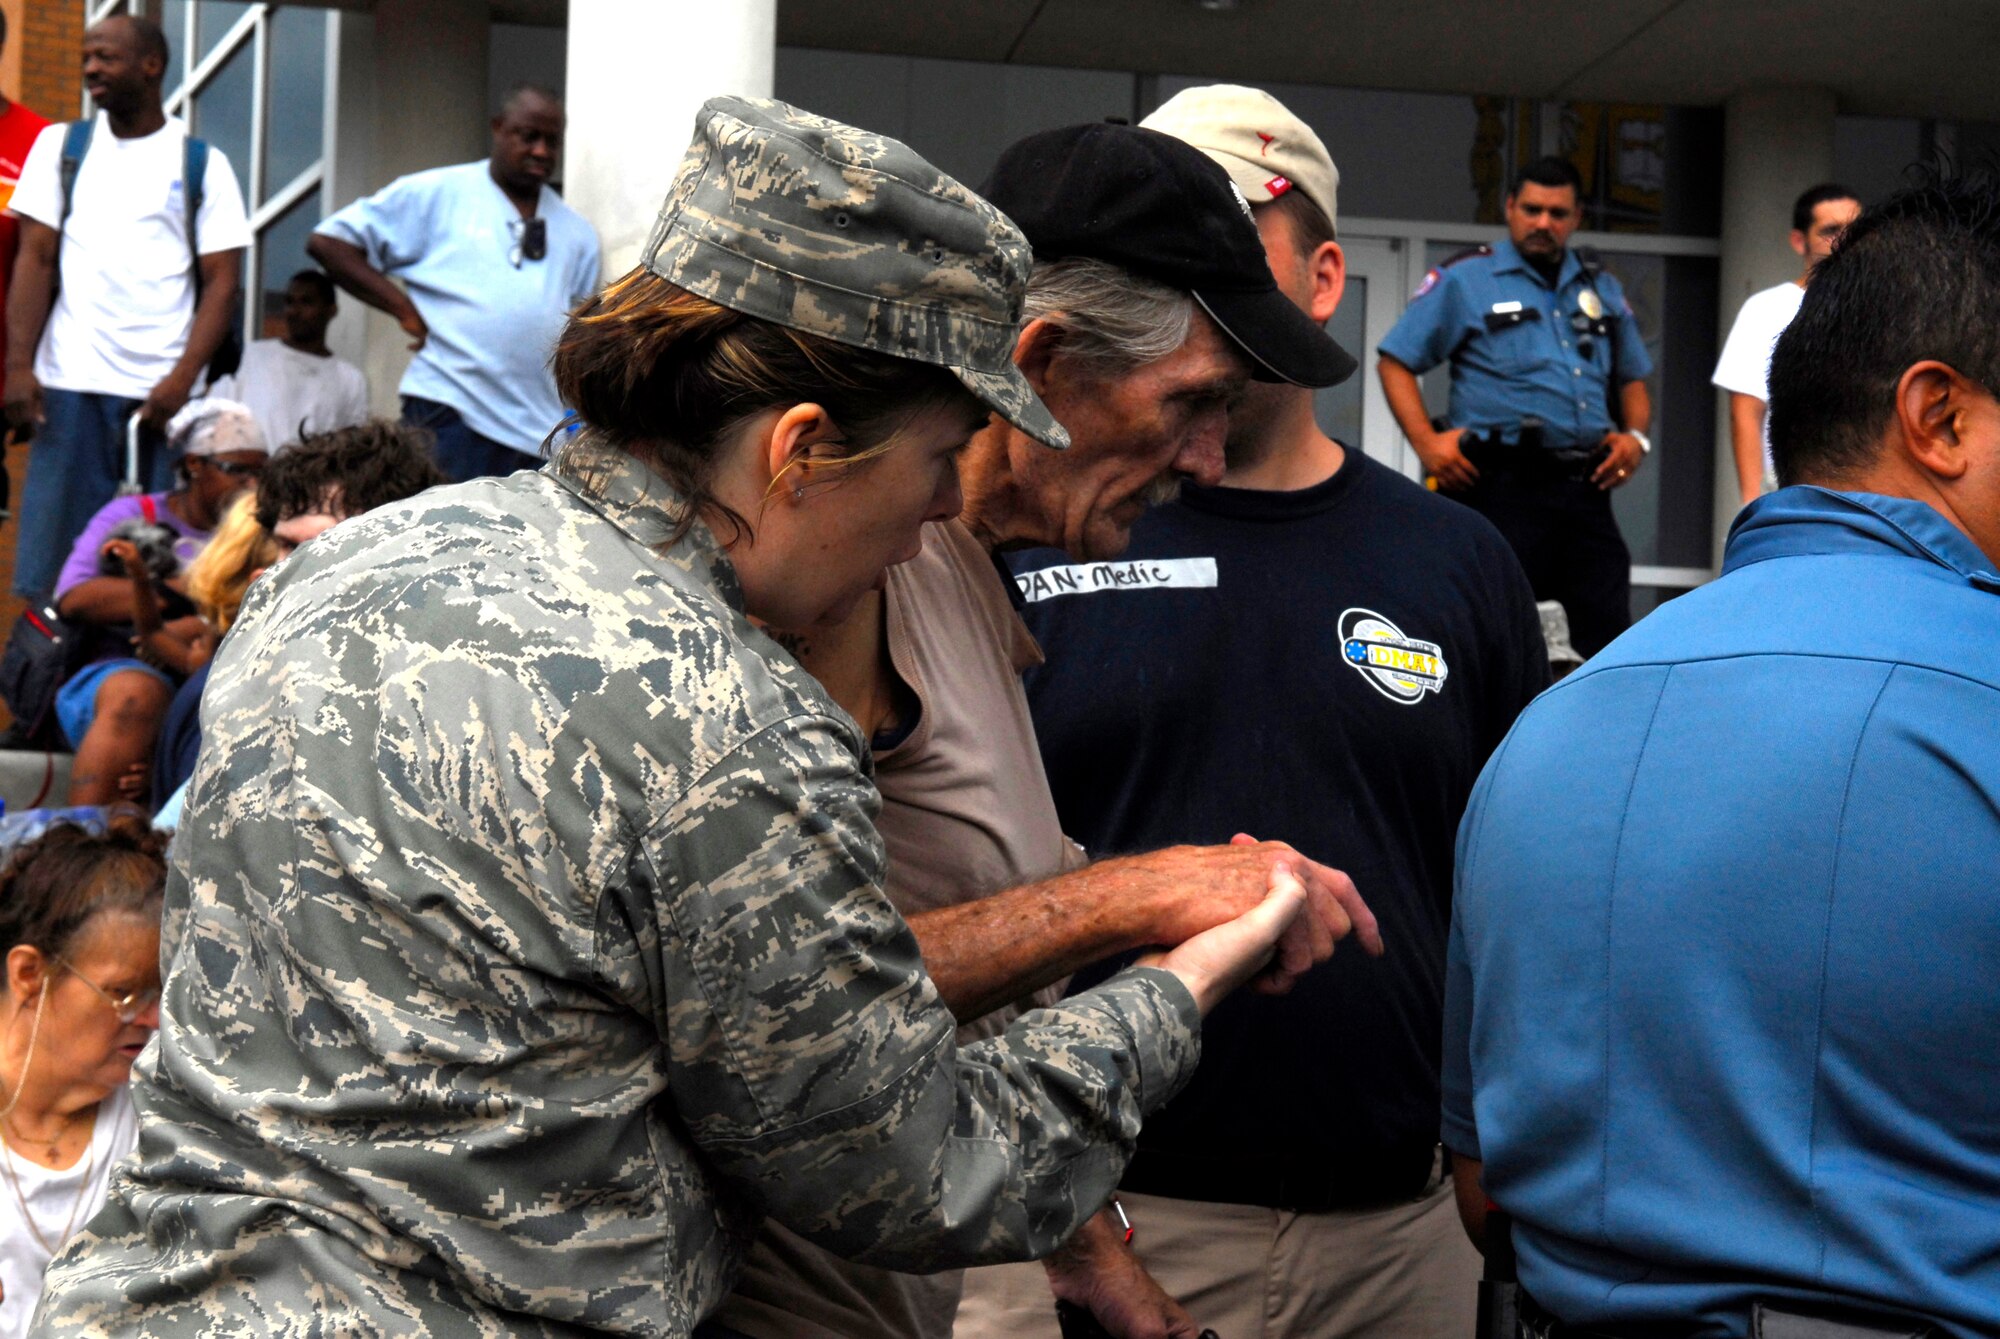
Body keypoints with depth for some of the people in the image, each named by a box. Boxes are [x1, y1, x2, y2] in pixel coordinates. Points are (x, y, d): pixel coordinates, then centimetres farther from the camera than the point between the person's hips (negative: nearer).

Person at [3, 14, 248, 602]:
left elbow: (221, 282, 3)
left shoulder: (202, 163, 8)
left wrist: (182, 380, -10)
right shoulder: (60, 146, 13)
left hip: (165, 392, -1)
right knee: (53, 544, -2)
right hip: (70, 383, 1)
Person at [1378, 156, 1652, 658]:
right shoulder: (1464, 278, 5)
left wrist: (1636, 436, 7)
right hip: (1504, 483, -5)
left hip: (1585, 486, 5)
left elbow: (1631, 377, 27)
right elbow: (1396, 360, 3)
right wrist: (1426, 442, -9)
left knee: (1610, 629, 3)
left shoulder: (1601, 288, 19)